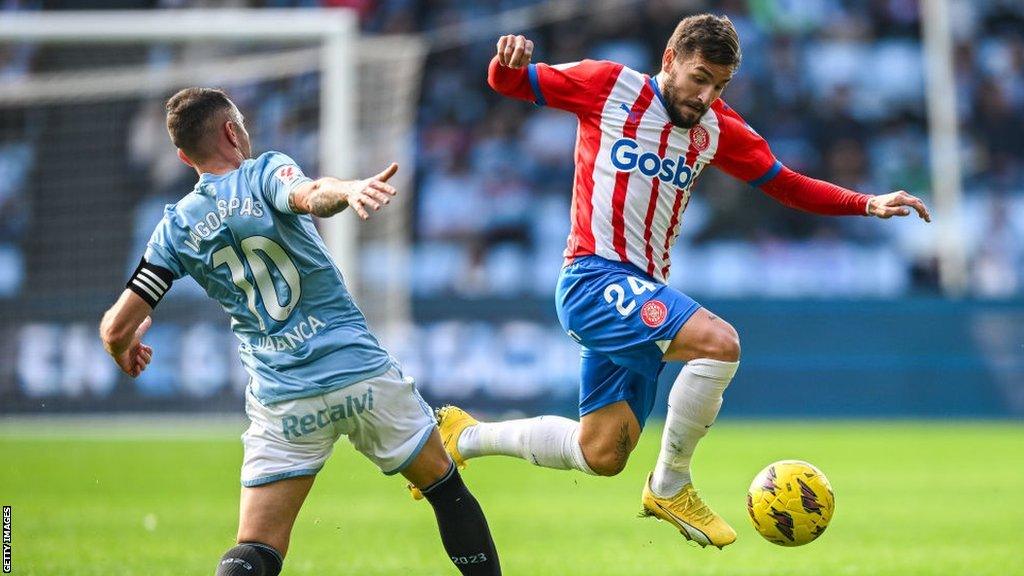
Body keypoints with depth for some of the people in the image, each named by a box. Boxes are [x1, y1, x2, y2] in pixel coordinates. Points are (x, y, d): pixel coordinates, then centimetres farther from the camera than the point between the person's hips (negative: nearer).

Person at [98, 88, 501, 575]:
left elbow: (116, 329, 4)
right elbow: (311, 196, -27)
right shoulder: (264, 172, -1)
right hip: (362, 373, -1)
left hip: (281, 403, 1)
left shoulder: (175, 229, 6)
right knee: (448, 491, 17)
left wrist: (125, 348, 27)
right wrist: (349, 189, -47)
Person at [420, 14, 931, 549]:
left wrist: (867, 204, 6)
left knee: (601, 456, 9)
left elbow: (785, 184, 17)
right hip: (595, 278, -7)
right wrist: (508, 61, -22)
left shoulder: (715, 128, 12)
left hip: (641, 295, 7)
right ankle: (669, 486, -11)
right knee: (718, 342, -27)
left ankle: (466, 435, 30)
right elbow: (508, 83, 2)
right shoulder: (609, 86, -2)